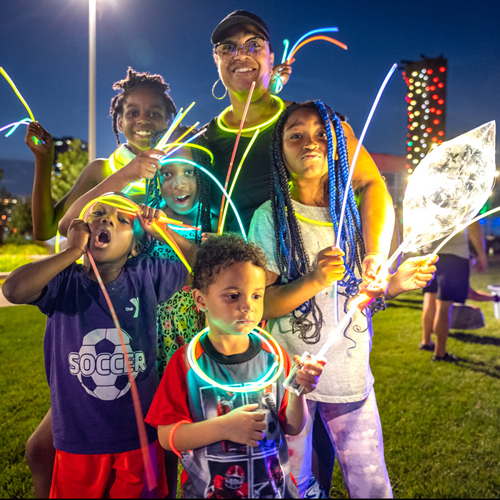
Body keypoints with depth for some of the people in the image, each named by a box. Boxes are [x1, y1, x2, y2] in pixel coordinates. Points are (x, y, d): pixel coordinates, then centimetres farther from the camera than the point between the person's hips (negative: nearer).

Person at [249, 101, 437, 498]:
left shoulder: (355, 210, 3)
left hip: (351, 373, 3)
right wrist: (314, 281, -26)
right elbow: (260, 304, -12)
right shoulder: (271, 216, -8)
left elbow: (358, 293, 12)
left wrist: (395, 284, -6)